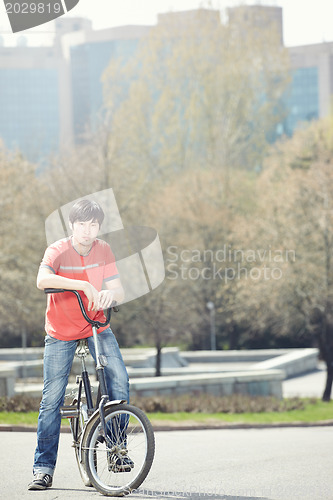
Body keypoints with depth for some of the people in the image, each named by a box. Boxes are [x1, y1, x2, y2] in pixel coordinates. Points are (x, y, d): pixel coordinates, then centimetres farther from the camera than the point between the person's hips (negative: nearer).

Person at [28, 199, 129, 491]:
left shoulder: (103, 250, -5)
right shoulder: (58, 250, -15)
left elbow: (118, 291, -10)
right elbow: (43, 280, -35)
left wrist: (109, 294, -34)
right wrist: (83, 285, -45)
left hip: (97, 326, 2)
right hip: (61, 332, -2)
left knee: (119, 379, -19)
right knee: (52, 398, -5)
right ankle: (44, 468, 3)